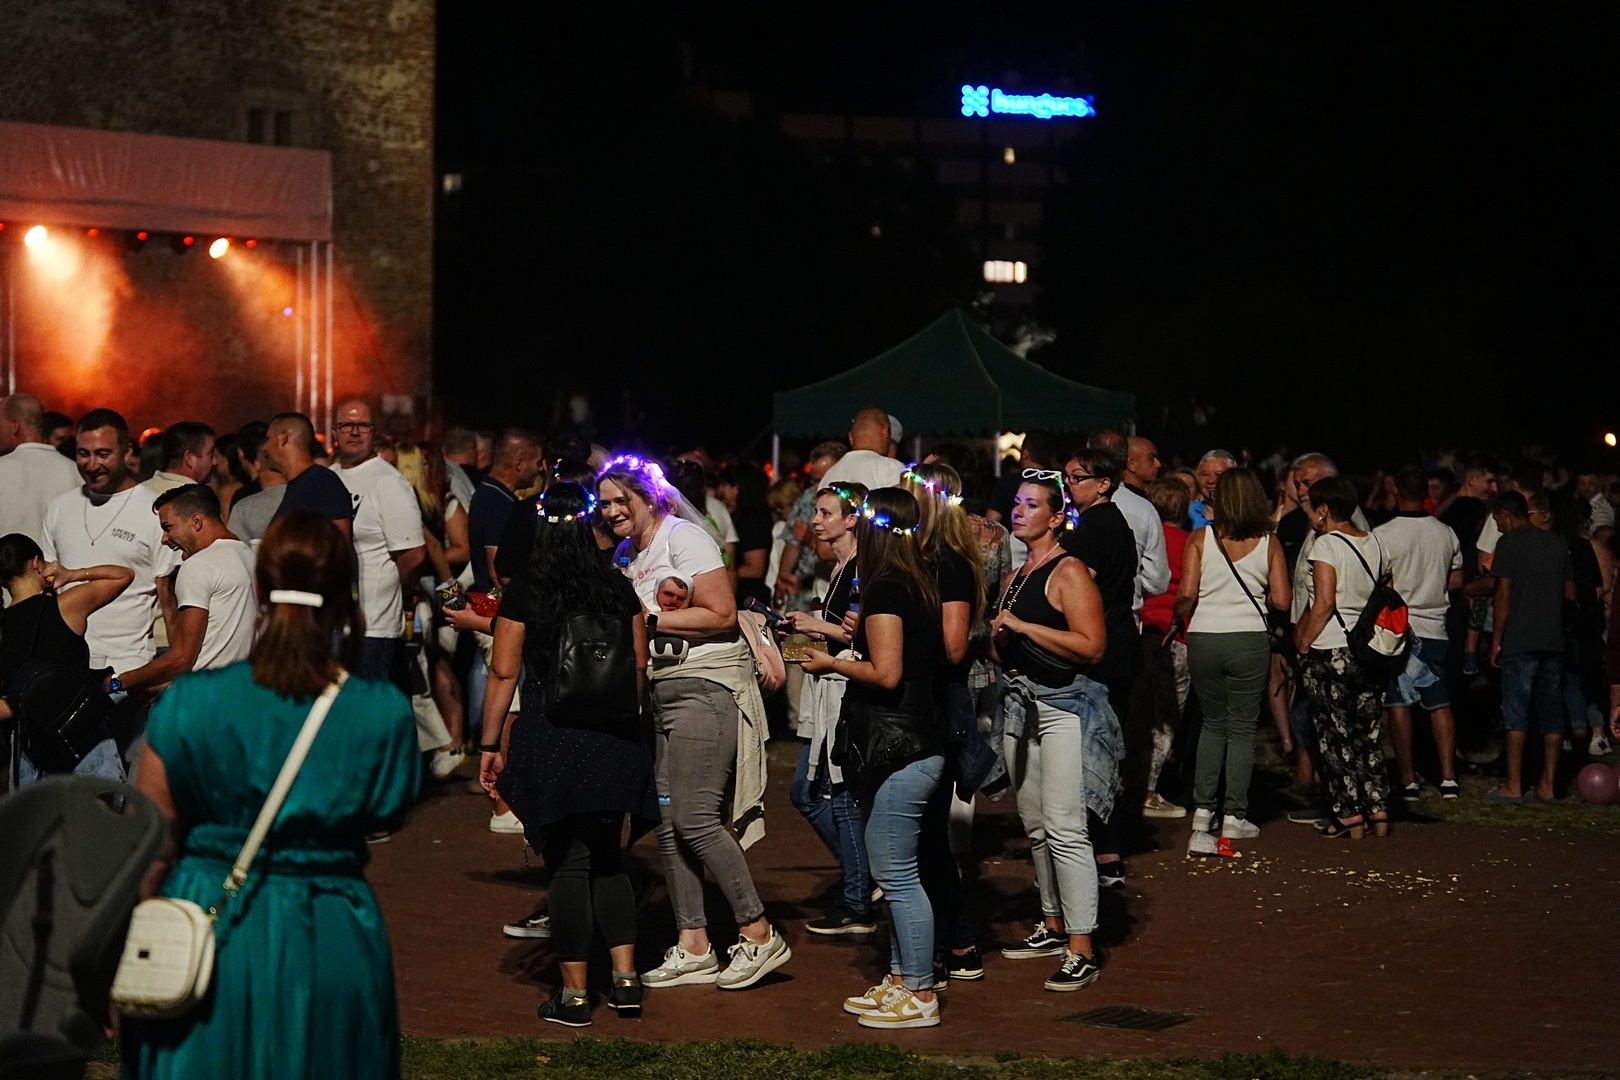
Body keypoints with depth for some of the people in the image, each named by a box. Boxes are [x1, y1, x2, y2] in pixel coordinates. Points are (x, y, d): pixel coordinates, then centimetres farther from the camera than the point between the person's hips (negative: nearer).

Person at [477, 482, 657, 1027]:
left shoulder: (523, 593, -7)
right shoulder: (619, 589, 3)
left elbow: (504, 673, -6)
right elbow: (639, 670, 8)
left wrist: (489, 744, 2)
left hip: (550, 740, -3)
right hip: (614, 739, 3)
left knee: (568, 863, 2)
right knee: (608, 859, 17)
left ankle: (573, 993, 5)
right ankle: (625, 977, 12)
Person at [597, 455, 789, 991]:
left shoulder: (684, 539, -8)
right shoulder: (625, 556, 16)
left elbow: (722, 616, -15)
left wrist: (650, 620, -16)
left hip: (707, 687, -9)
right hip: (661, 692, 9)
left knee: (694, 816, -14)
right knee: (668, 821, 4)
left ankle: (760, 935, -5)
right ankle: (694, 947, 10)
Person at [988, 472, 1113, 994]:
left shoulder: (1069, 572, -9)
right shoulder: (1013, 578, 17)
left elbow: (1091, 645, -20)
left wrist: (1023, 626, -19)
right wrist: (1000, 635, 6)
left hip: (1064, 705, -9)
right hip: (1019, 705, 9)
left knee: (1064, 828, -13)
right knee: (1034, 823, 12)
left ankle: (1082, 952, -12)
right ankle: (1053, 927, 24)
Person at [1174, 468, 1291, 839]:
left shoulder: (1200, 539, -2)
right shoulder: (1269, 542, 0)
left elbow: (1186, 594, -8)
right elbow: (1282, 600, -2)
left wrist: (1178, 617, 12)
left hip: (1203, 639, 1)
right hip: (1250, 639, -1)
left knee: (1213, 723, 17)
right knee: (1241, 728, 7)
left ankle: (1203, 809, 13)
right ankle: (1234, 816, 5)